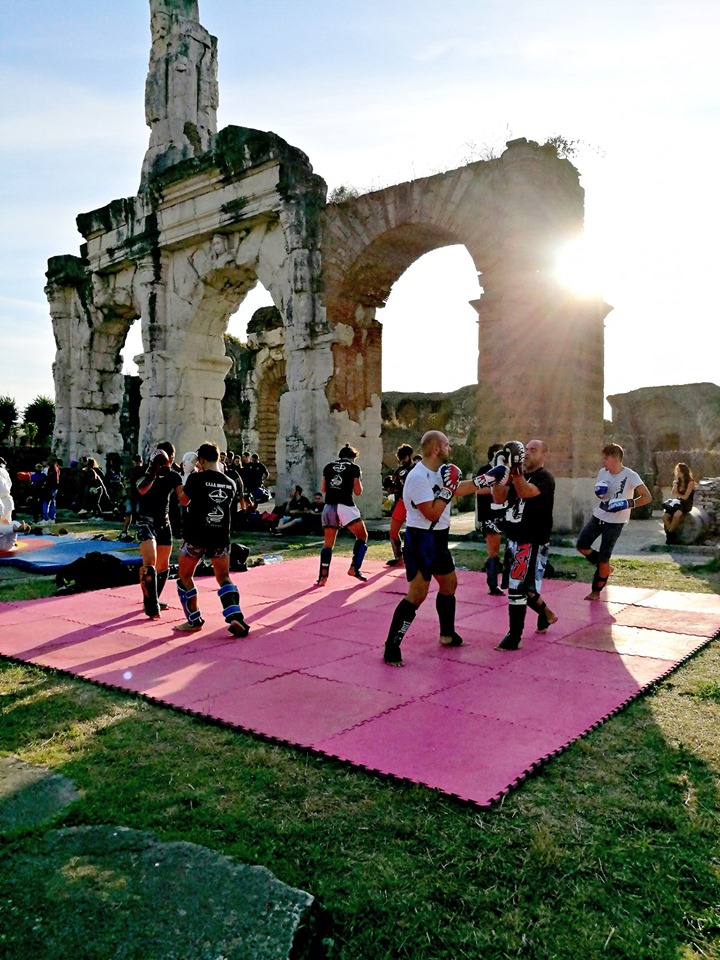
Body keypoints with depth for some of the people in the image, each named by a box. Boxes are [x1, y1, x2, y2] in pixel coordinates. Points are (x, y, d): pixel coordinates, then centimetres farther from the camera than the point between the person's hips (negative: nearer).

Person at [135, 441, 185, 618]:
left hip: (164, 521, 7)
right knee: (150, 562, -20)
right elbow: (141, 490, -29)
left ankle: (153, 601, 29)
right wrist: (153, 470, -39)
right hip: (146, 520, -6)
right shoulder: (148, 470, -10)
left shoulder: (174, 475, 5)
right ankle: (151, 606, -14)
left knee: (163, 565, 12)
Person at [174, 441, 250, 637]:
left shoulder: (196, 478, -9)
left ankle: (195, 620, 18)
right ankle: (235, 617, -6)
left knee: (184, 576, 15)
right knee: (224, 578, 12)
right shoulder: (230, 483, 4)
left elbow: (183, 501, 6)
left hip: (196, 536, -4)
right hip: (221, 537, 4)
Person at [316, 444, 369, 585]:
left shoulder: (328, 466, 15)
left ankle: (323, 576, 3)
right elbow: (357, 492, 5)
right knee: (362, 536, 12)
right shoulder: (354, 468, 5)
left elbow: (323, 489, 16)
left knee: (328, 544, 11)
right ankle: (354, 568, 1)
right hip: (346, 506, -4)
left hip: (329, 506, 4)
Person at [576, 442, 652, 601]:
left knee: (603, 558, -3)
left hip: (615, 521, -6)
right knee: (581, 546, 4)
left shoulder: (630, 476, -17)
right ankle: (605, 569, 25)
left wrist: (628, 504, -28)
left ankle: (596, 591, 14)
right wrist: (599, 492, -7)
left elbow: (647, 497, -17)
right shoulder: (602, 472, 2)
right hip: (598, 516, 6)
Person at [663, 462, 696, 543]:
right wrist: (675, 486, -5)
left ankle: (670, 533, -21)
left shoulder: (690, 482, -9)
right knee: (665, 516, -23)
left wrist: (676, 494, 2)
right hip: (678, 503, 6)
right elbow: (672, 495, 7)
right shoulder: (677, 482, 11)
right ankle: (671, 536, -14)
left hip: (686, 504, -6)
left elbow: (685, 497, -13)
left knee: (676, 515, -38)